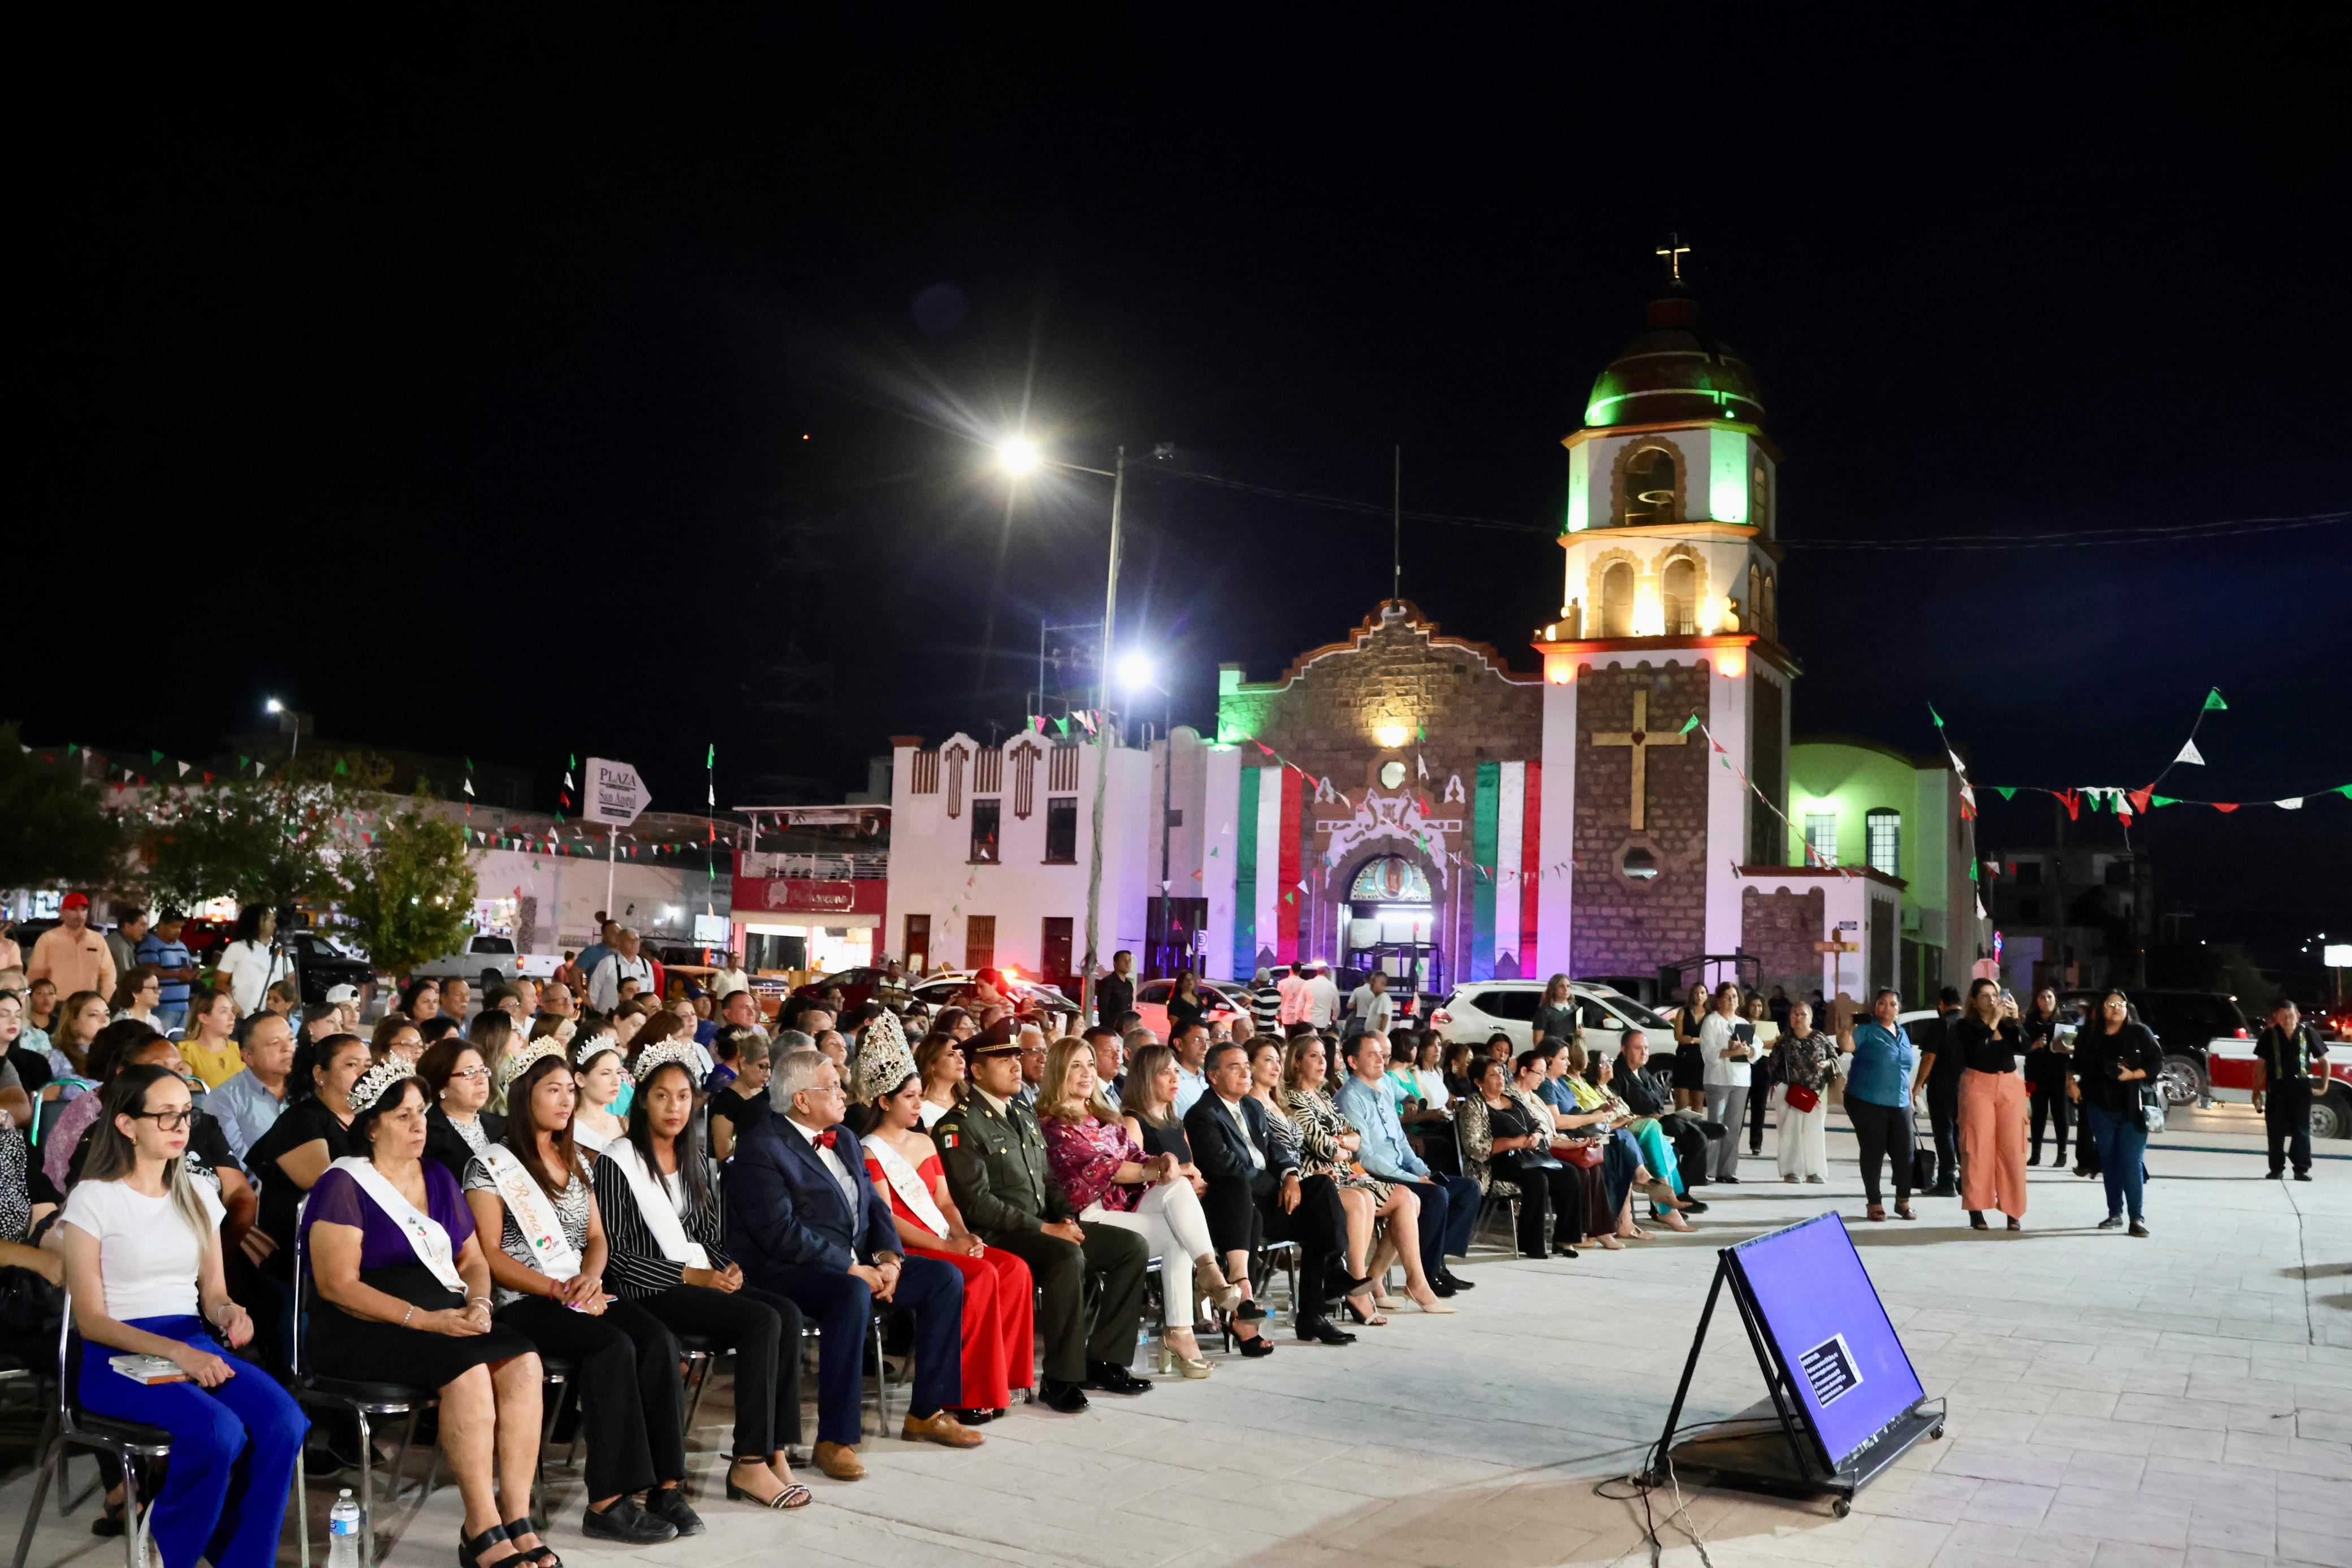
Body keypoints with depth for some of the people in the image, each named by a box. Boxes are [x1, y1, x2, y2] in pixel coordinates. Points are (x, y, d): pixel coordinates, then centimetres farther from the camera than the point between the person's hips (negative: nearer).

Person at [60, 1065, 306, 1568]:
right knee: (219, 1432, -33)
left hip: (196, 1345, 5)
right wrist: (175, 1351, -22)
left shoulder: (198, 1194, 13)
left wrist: (229, 1313, -11)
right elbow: (91, 1319, -8)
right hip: (118, 1358, -5)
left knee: (285, 1423, -26)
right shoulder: (92, 1199, -3)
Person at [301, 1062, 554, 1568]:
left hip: (447, 1316, 6)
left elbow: (473, 1260, 18)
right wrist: (424, 1319, -21)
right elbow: (338, 1285, -12)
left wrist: (478, 1304, -6)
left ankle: (518, 1520, -24)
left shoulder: (439, 1179, 17)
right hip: (367, 1330, -6)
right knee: (469, 1369, -33)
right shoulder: (343, 1185, -3)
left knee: (523, 1361, -25)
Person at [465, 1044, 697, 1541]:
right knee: (614, 1347, -33)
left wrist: (591, 1277, -5)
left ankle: (665, 1485, -25)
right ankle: (609, 1501, -30)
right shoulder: (492, 1165, -1)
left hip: (582, 1295, 6)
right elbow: (489, 1256, -8)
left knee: (657, 1340, -24)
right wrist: (558, 1290, -17)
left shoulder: (576, 1161, 19)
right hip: (524, 1303, -6)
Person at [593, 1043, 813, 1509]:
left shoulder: (697, 1160, 18)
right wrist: (690, 1276, -15)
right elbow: (615, 1252, -9)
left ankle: (774, 1451, -22)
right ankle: (749, 1464, -23)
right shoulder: (617, 1162, -3)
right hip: (650, 1292, -6)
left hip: (704, 1278, 6)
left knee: (787, 1312, -22)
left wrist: (727, 1269, -3)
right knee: (762, 1320, -28)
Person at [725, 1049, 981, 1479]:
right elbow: (782, 1232, -21)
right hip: (790, 1271, -9)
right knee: (853, 1295, -38)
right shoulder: (761, 1146, -13)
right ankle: (834, 1439, -29)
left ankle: (927, 1412, 5)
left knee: (945, 1278, -5)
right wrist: (853, 1270, -21)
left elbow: (874, 1205, 14)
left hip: (857, 1265, 9)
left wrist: (889, 1258, -6)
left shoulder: (845, 1139, 15)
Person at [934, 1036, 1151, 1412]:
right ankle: (1060, 1379, -24)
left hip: (1047, 1227, 9)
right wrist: (1044, 1229, -20)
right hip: (998, 1236, -9)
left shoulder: (1025, 1116, 18)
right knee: (1067, 1256, -36)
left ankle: (1102, 1361, 1)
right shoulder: (960, 1125, -10)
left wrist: (1066, 1217, 1)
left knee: (1132, 1246, -5)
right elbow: (976, 1201, -18)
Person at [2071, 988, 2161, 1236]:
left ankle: (2137, 1217, -4)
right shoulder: (2090, 1034, 6)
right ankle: (2115, 1213, 18)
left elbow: (2158, 1062, -4)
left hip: (2132, 1109, -3)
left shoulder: (2139, 1032, -3)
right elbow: (2077, 1062, 18)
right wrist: (2073, 1082, 3)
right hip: (2100, 1108, 4)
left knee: (2131, 1163, -7)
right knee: (2109, 1162, 10)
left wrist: (2133, 1075, -16)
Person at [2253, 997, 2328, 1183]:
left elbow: (2324, 1060, 8)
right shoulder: (2270, 1035, -3)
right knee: (2275, 1131, 4)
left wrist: (2324, 1085, 2)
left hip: (2301, 1087, 0)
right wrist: (2257, 1092, 2)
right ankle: (2277, 1169, 12)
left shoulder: (2308, 1032, -3)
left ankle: (2302, 1170, 7)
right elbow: (2260, 1064, 3)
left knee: (2302, 1130, 2)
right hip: (2277, 1087, 0)